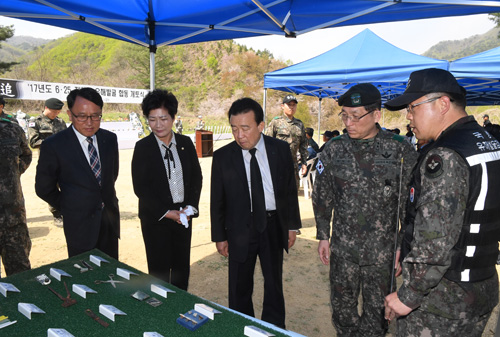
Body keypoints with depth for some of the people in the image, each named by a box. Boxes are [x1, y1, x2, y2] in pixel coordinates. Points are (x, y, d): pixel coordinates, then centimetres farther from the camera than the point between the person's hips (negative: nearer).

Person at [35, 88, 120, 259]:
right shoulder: (53, 145, -13)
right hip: (79, 223, -4)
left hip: (110, 217, 4)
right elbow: (44, 189, -2)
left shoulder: (110, 139, 0)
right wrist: (67, 207, 6)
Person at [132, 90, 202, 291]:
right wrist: (167, 213, -14)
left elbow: (196, 177, 6)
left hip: (183, 216, 3)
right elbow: (140, 187, -10)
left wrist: (190, 206, -7)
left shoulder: (186, 143, 2)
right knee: (159, 269, 6)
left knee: (182, 267, 14)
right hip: (155, 218, -3)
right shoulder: (143, 147, -7)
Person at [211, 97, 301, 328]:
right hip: (240, 229, -1)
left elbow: (290, 189, 2)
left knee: (274, 285, 17)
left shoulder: (280, 149, -6)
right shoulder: (222, 157, -10)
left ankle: (275, 329, 38)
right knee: (240, 288, 13)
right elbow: (217, 200, -3)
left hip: (274, 225, 1)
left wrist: (292, 224, 4)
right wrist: (219, 236, -1)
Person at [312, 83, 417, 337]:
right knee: (342, 308, 14)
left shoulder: (400, 150, -7)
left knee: (376, 311, 12)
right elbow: (322, 196, 7)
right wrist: (323, 237, 8)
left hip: (382, 249, -2)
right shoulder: (334, 149, -1)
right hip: (342, 247, 2)